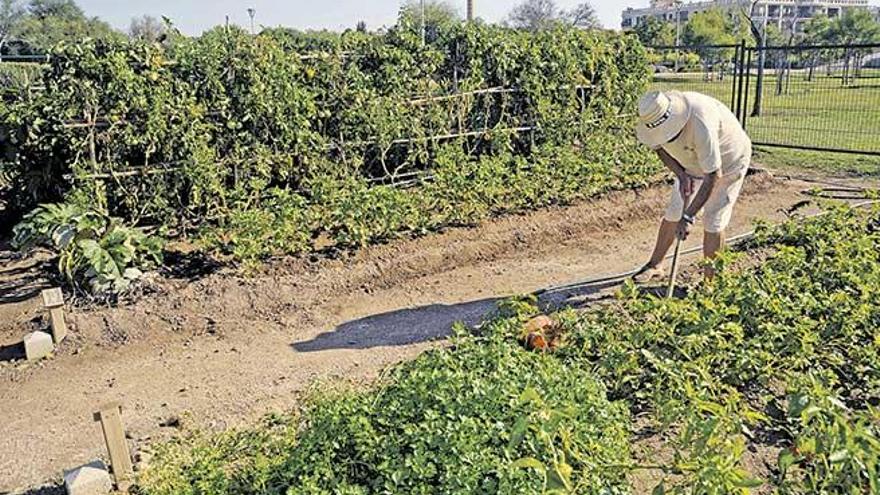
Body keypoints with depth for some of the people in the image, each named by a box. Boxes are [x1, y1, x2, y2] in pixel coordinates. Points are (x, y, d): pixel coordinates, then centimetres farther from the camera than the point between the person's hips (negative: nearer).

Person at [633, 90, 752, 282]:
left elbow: (713, 176, -39)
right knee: (673, 213, 7)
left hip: (727, 162, -6)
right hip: (693, 161, 6)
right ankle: (655, 265, 22)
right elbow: (659, 147, -2)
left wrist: (688, 217, -38)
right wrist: (680, 174, -17)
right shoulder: (654, 115, -23)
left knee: (713, 222, -8)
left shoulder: (701, 124, -43)